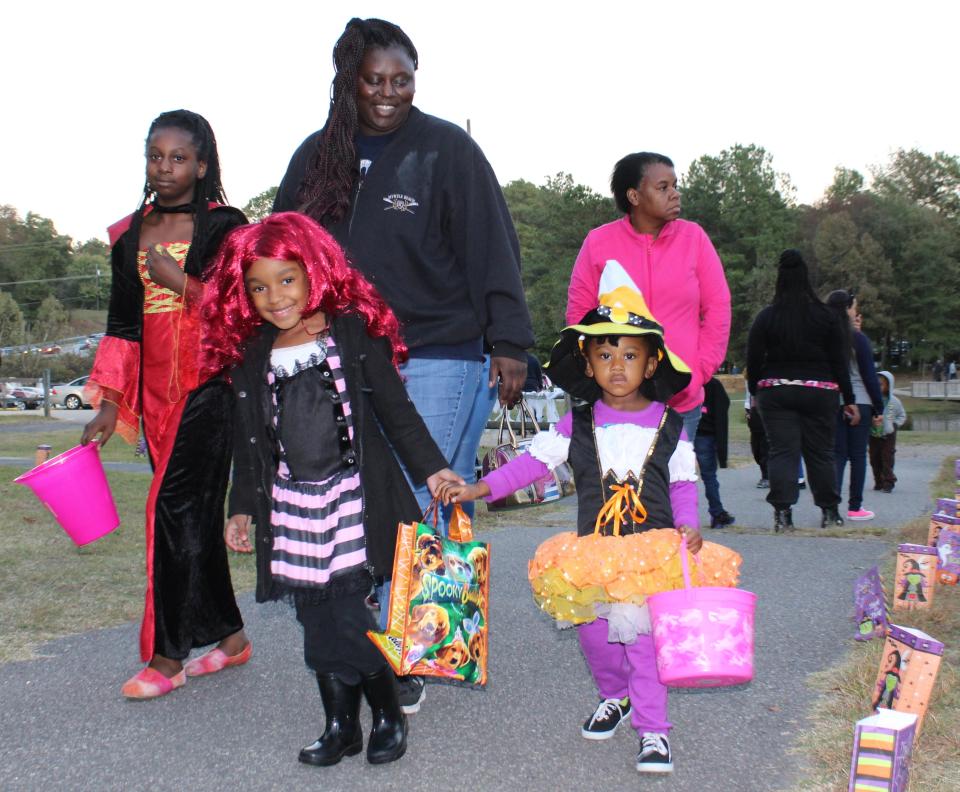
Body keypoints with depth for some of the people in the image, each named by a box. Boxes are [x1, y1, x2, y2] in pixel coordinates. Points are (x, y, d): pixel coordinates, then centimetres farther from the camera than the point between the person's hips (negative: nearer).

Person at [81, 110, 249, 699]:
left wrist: (180, 282, -15)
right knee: (198, 515, 9)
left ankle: (167, 657, -3)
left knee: (175, 508, -9)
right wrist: (110, 403, 10)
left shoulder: (224, 226, -1)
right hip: (155, 390, 6)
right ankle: (230, 636, 20)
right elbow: (122, 324, 15)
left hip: (208, 384, -5)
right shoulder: (130, 235, 14)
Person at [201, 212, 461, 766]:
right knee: (318, 620, 5)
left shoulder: (354, 331, -1)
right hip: (290, 505, 4)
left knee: (345, 614, -8)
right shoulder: (251, 356, 9)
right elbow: (250, 440, 15)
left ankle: (389, 715, 13)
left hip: (355, 498, -4)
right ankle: (341, 726, 20)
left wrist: (432, 468, -5)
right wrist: (243, 508, 13)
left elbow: (395, 408, 0)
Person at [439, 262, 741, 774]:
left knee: (645, 640, -5)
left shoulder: (669, 426, 1)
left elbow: (683, 483, 7)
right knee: (595, 635, 10)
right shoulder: (577, 425, 1)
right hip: (593, 552, 2)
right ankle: (614, 698, 38)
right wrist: (477, 488, -10)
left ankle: (652, 729, 8)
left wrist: (688, 526, -10)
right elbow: (534, 460, -1)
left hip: (654, 551, -2)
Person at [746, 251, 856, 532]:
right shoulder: (826, 317, -1)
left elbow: (754, 359, 1)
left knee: (782, 451, 0)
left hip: (775, 391, 0)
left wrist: (755, 392, 15)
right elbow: (839, 362, 1)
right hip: (819, 392, 0)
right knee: (820, 452, 11)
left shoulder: (765, 317, -1)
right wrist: (849, 399, 6)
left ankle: (782, 513, -10)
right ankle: (829, 512, 20)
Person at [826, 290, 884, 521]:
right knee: (858, 455, 6)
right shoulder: (858, 339, -9)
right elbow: (870, 376, -5)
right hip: (859, 404, -3)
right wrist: (879, 407, 2)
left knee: (837, 454, 7)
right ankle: (855, 507, 10)